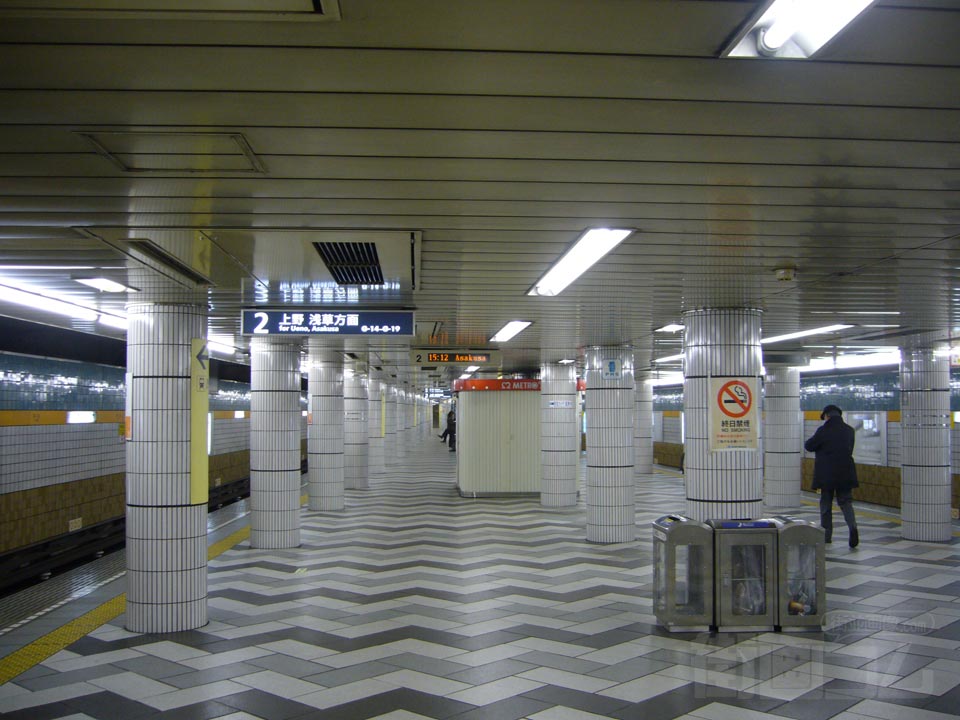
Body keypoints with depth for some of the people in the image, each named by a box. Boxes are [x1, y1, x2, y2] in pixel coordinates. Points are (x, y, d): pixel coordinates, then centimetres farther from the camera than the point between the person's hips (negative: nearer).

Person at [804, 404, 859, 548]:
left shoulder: (823, 431, -12)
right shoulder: (849, 431, 4)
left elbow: (809, 446, -3)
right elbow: (849, 449, 15)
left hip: (827, 474, -3)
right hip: (846, 473, 3)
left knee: (826, 504, 9)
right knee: (846, 502, 8)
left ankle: (826, 535, 14)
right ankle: (852, 526, -18)